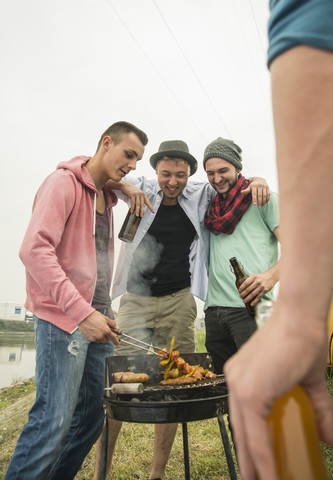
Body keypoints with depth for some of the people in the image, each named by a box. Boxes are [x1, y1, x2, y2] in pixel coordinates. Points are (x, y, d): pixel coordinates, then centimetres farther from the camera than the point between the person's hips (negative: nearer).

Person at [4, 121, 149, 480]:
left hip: (96, 318, 8)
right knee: (53, 420, -5)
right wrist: (81, 312, -24)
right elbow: (34, 249, -20)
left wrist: (105, 312, 15)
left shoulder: (105, 196, 17)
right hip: (62, 318, -8)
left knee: (91, 417, 13)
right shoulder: (63, 182, -8)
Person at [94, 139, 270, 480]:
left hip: (178, 302, 1)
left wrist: (257, 180, -6)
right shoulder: (143, 189, 4)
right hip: (136, 299, 0)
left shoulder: (200, 194, 6)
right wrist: (122, 186, -16)